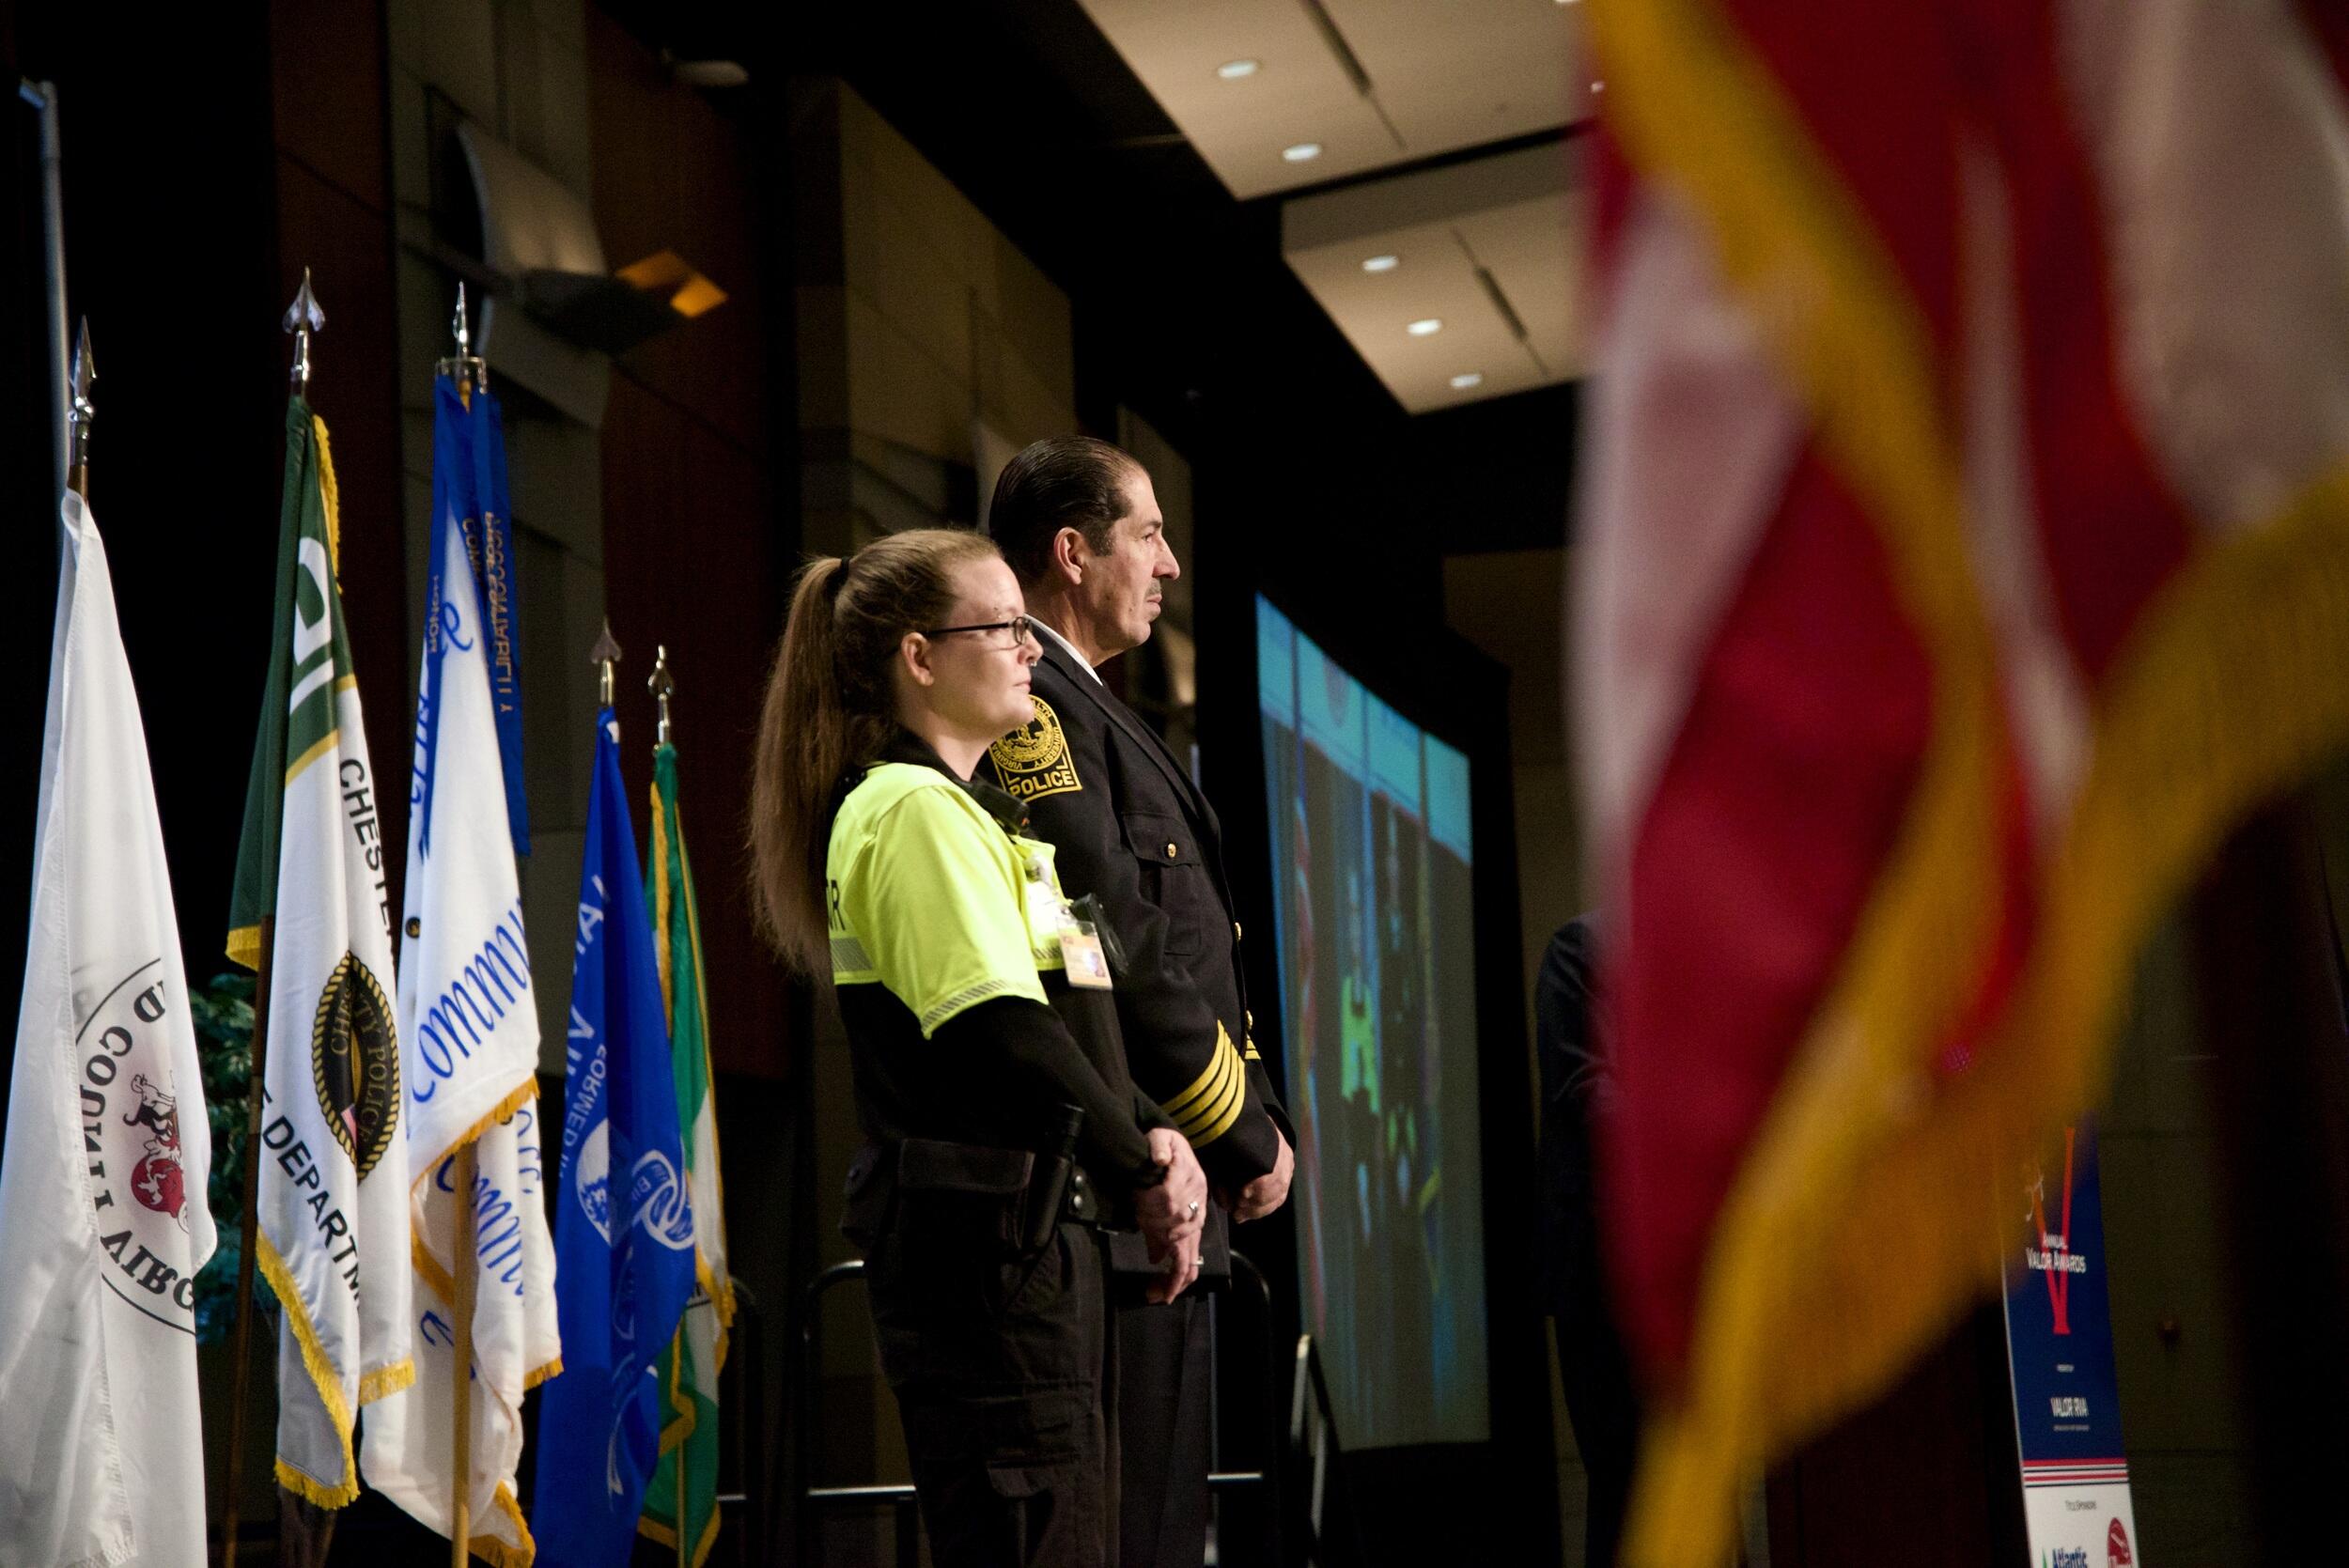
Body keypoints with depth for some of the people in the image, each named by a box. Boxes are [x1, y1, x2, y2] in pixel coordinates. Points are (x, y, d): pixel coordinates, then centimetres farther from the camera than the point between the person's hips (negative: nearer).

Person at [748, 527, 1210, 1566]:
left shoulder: (971, 809, 21)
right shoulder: (915, 808, -12)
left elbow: (1069, 1020, 22)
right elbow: (1005, 1035, -20)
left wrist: (1150, 1134, 6)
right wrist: (1142, 1174, -11)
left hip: (1038, 1234, 10)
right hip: (981, 1236, -10)